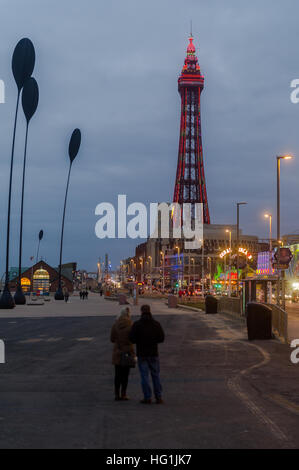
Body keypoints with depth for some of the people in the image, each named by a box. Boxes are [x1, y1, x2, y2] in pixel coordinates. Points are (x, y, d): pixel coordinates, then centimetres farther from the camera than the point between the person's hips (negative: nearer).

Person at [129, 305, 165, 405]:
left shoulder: (137, 324, -7)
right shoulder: (156, 324, -2)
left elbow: (132, 339, -10)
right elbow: (161, 338, -1)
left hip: (142, 354, -2)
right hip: (153, 353, 2)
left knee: (144, 376, 2)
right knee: (156, 375, 9)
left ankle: (147, 398, 2)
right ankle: (158, 397, 8)